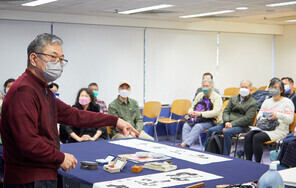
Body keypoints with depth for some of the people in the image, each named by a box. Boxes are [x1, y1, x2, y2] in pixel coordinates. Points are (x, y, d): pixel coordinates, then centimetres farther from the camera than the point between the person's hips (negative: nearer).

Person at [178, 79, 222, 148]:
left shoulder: (217, 97, -1)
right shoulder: (200, 95, 20)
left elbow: (215, 112, -14)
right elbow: (192, 107, 24)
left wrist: (200, 114, -24)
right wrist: (190, 112, -2)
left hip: (209, 121, -6)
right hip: (196, 119, 6)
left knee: (198, 126, -35)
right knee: (186, 126, -25)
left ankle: (184, 144, -45)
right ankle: (185, 147, -38)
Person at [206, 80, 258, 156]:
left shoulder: (253, 103, 4)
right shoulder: (233, 98, 21)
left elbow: (247, 118, -8)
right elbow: (226, 111, 13)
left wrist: (232, 124, -16)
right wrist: (226, 122, -9)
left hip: (241, 126, -5)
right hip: (228, 123, 5)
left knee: (227, 132, -35)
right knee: (211, 131, -19)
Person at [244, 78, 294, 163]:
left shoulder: (287, 102, 2)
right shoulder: (267, 101, 22)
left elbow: (290, 119, -8)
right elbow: (259, 115, 15)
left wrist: (278, 115, -25)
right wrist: (261, 117, -10)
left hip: (278, 130, -6)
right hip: (264, 127, 6)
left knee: (257, 137, -31)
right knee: (248, 136, -23)